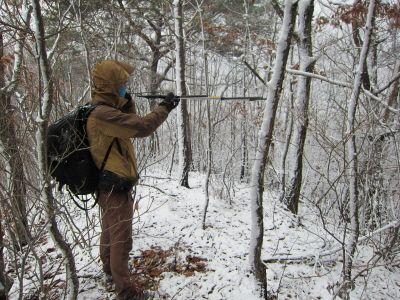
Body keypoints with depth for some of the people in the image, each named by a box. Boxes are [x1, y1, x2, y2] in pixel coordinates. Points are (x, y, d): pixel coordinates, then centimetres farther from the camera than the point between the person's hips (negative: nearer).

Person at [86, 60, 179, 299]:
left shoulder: (102, 111, 7)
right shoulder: (103, 114, -25)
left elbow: (130, 124, 16)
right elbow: (142, 127, -30)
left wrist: (128, 103, 2)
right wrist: (165, 107, -17)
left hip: (109, 185, 11)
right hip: (116, 187, -11)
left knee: (110, 231, 27)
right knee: (121, 240, 0)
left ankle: (110, 268, 47)